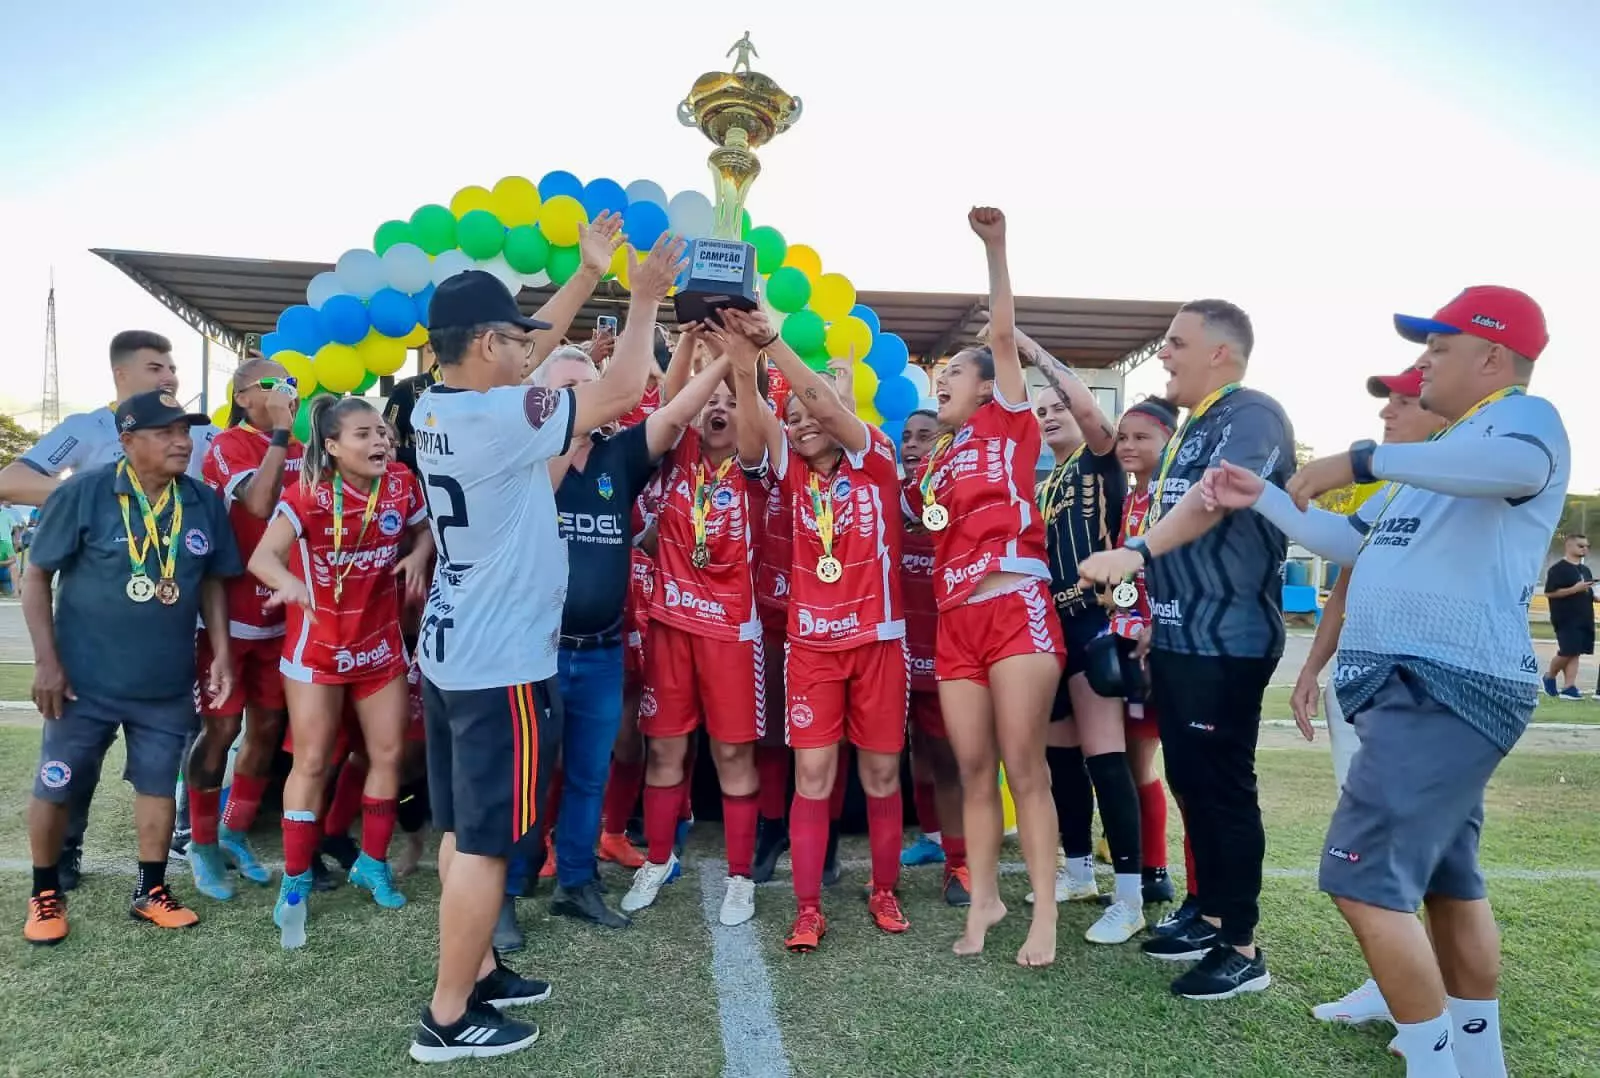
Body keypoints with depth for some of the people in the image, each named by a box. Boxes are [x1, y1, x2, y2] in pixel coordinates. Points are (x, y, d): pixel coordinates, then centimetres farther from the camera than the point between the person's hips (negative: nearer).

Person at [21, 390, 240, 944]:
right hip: (86, 680, -3)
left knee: (158, 784, 13)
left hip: (169, 684, 3)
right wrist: (47, 661, -12)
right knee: (54, 788, 11)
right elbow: (37, 575, -8)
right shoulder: (83, 493, -13)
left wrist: (221, 651, 1)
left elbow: (212, 582, 8)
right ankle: (45, 893, 33)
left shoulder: (205, 503, -2)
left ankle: (151, 891, 29)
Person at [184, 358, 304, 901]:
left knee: (268, 727, 12)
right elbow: (259, 504, -28)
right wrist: (281, 431, -24)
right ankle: (202, 844, 20)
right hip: (229, 612, -6)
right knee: (221, 729, 2)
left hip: (280, 612, 6)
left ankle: (235, 833, 30)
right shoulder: (229, 444, -10)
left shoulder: (299, 450, 8)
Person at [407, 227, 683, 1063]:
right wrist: (645, 297, -2)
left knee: (461, 830, 18)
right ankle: (448, 1017, 14)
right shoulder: (501, 418, -21)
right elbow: (621, 390, -15)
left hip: (449, 653, 10)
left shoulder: (436, 409, 5)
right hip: (502, 666, -9)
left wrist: (589, 270, 21)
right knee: (485, 842, 2)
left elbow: (532, 355, 18)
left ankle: (478, 971, 33)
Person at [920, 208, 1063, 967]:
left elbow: (1004, 336, -3)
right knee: (973, 769, 8)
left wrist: (995, 246, -6)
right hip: (956, 621, 6)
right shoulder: (933, 463, 21)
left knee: (1024, 766, -4)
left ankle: (1045, 913, 5)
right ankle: (984, 898, 19)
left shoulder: (1007, 424, 5)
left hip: (1015, 608, -6)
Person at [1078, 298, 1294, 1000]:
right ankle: (1211, 917, 28)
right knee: (1190, 782, 15)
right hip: (1178, 639, 10)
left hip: (1226, 641, -10)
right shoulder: (1192, 428, 19)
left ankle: (1242, 947, 10)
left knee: (1222, 786, -3)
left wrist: (1138, 552, -43)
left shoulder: (1251, 415, -12)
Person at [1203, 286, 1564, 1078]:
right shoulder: (1444, 455, 24)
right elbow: (1353, 544, 27)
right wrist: (1261, 500, 20)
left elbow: (1522, 465, -34)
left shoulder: (1522, 415, -8)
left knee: (1364, 879, -13)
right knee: (1447, 879, 18)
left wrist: (1363, 460, -34)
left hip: (1447, 689, -11)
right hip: (1422, 689, 11)